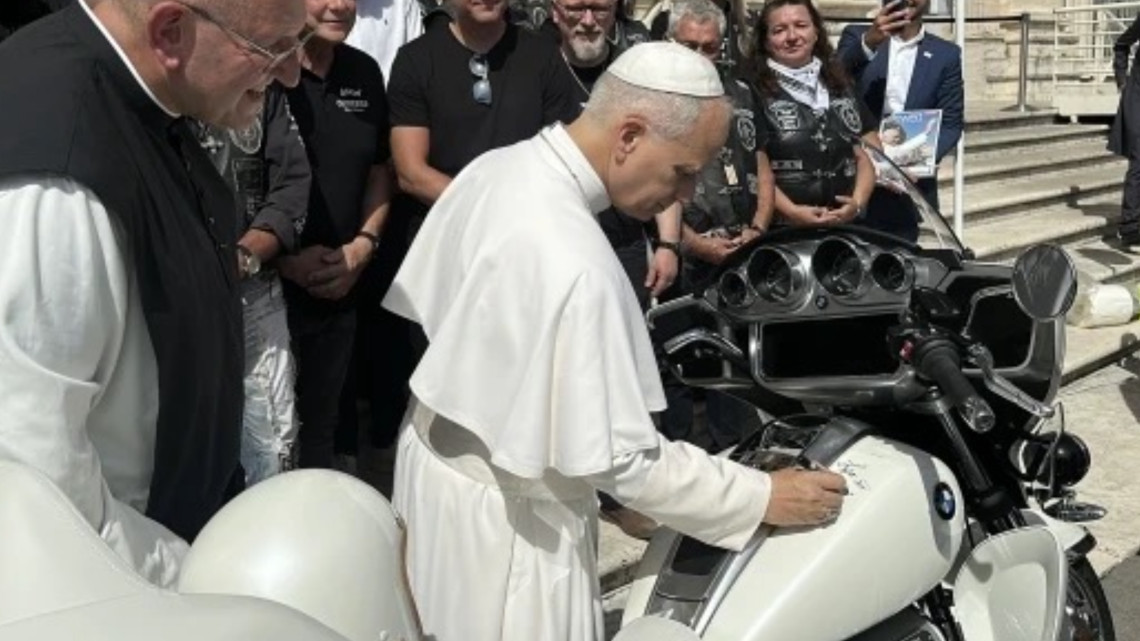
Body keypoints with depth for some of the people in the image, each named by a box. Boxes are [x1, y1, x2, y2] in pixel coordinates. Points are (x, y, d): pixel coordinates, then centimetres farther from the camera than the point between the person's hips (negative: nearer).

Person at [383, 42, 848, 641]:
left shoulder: (493, 168, -6)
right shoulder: (574, 263, -33)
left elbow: (426, 302, 8)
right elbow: (619, 457, -28)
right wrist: (762, 498, -19)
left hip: (438, 457, 9)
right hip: (505, 515, -8)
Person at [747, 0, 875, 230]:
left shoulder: (840, 85, 15)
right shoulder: (753, 92, 0)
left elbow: (867, 155, 15)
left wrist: (858, 203, -2)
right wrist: (791, 212, -17)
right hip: (783, 226, -4)